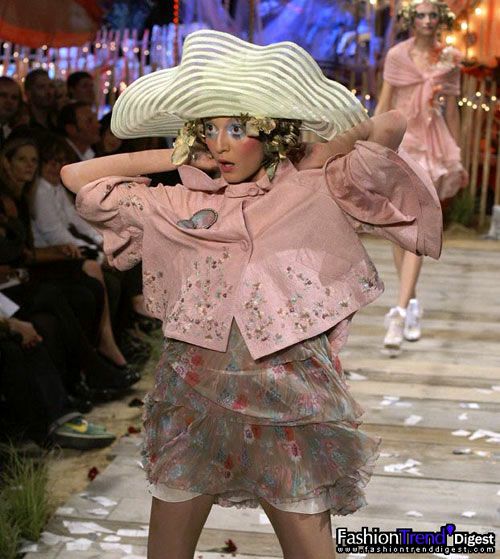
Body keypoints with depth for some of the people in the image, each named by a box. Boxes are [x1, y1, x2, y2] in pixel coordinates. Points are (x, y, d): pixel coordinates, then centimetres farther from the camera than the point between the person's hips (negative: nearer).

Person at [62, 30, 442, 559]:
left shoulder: (314, 193, -2)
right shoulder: (178, 206, 4)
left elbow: (390, 128, -14)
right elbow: (77, 176, 8)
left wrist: (315, 158, 0)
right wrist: (176, 157, 6)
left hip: (288, 404, -2)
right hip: (190, 399, 3)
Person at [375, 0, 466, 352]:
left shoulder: (449, 60, 5)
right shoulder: (397, 55, 4)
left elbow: (452, 112, 10)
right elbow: (384, 104, 7)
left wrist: (457, 159, 12)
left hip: (432, 145, -1)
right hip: (399, 141, 1)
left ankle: (400, 313, -17)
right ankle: (412, 304, 22)